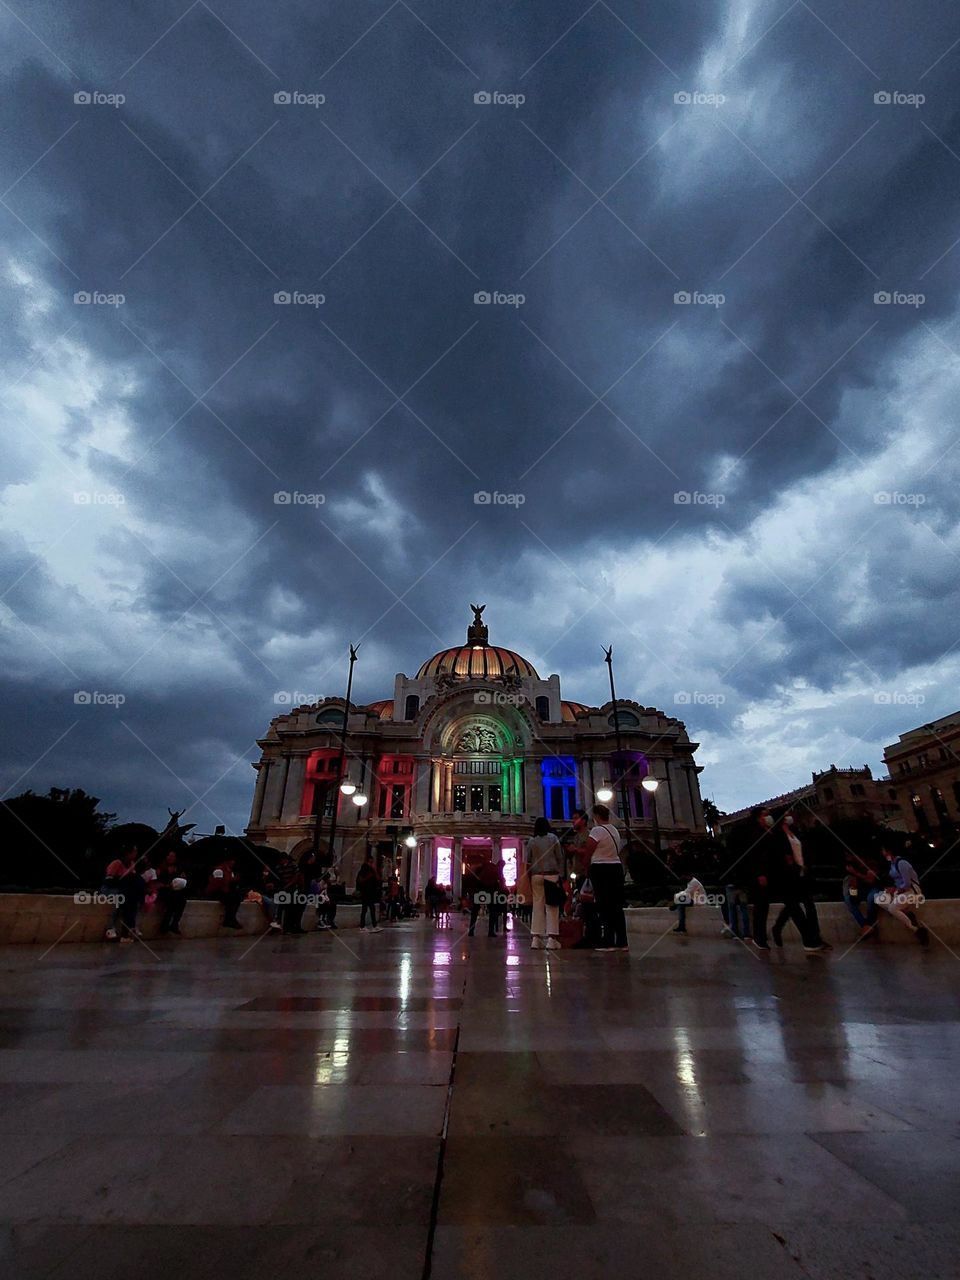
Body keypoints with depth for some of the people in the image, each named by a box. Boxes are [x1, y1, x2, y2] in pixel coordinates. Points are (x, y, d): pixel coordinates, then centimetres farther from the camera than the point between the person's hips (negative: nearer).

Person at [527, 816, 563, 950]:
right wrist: (560, 875, 1)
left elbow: (528, 862, 5)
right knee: (552, 907, 0)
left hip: (536, 876, 2)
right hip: (551, 875, -2)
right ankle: (552, 939, -6)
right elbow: (560, 858, -1)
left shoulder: (531, 842, 8)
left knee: (537, 906, 5)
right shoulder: (553, 838, 4)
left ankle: (536, 938, 4)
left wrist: (529, 879, 9)